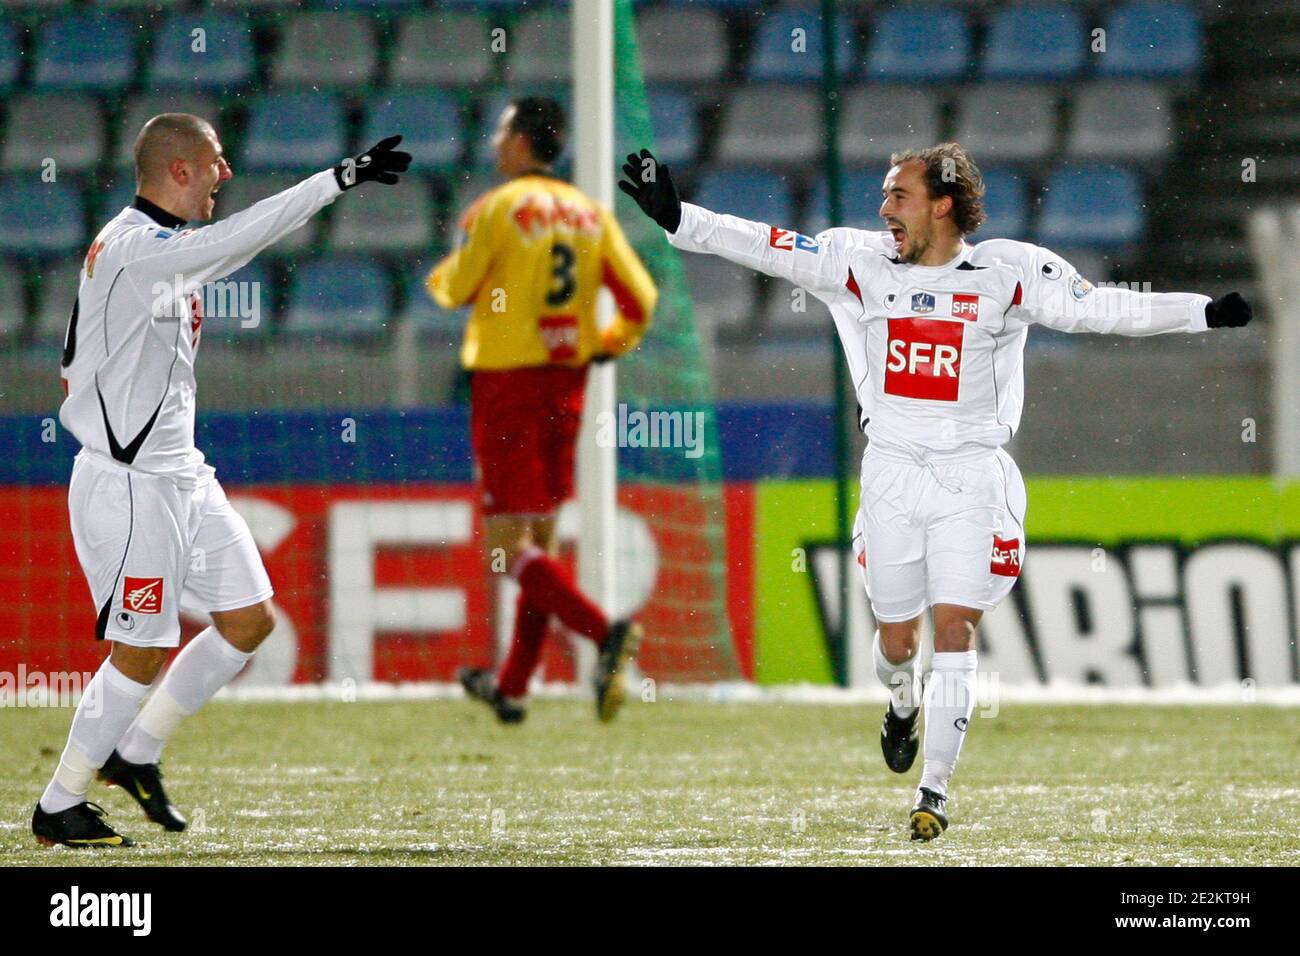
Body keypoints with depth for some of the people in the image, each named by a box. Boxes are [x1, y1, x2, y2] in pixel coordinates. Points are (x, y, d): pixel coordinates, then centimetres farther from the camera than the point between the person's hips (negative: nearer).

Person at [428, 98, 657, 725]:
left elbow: (454, 291, -7)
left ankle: (604, 632, -29)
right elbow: (639, 299, 4)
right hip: (567, 385, 7)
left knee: (509, 547, -7)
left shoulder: (496, 209, -10)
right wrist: (605, 345, 18)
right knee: (541, 540, 14)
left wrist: (439, 277, 14)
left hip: (507, 381, -6)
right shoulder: (591, 214, 7)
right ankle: (512, 689, 22)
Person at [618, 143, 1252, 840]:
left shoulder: (1006, 272, -2)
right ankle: (902, 703, 44)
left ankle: (934, 793, -5)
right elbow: (770, 250, -2)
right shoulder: (862, 263, 2)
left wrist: (1205, 313, -6)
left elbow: (1101, 310, 0)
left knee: (954, 630, -10)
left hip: (971, 475, -2)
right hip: (891, 470, 2)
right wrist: (677, 220, -10)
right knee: (897, 636, 8)